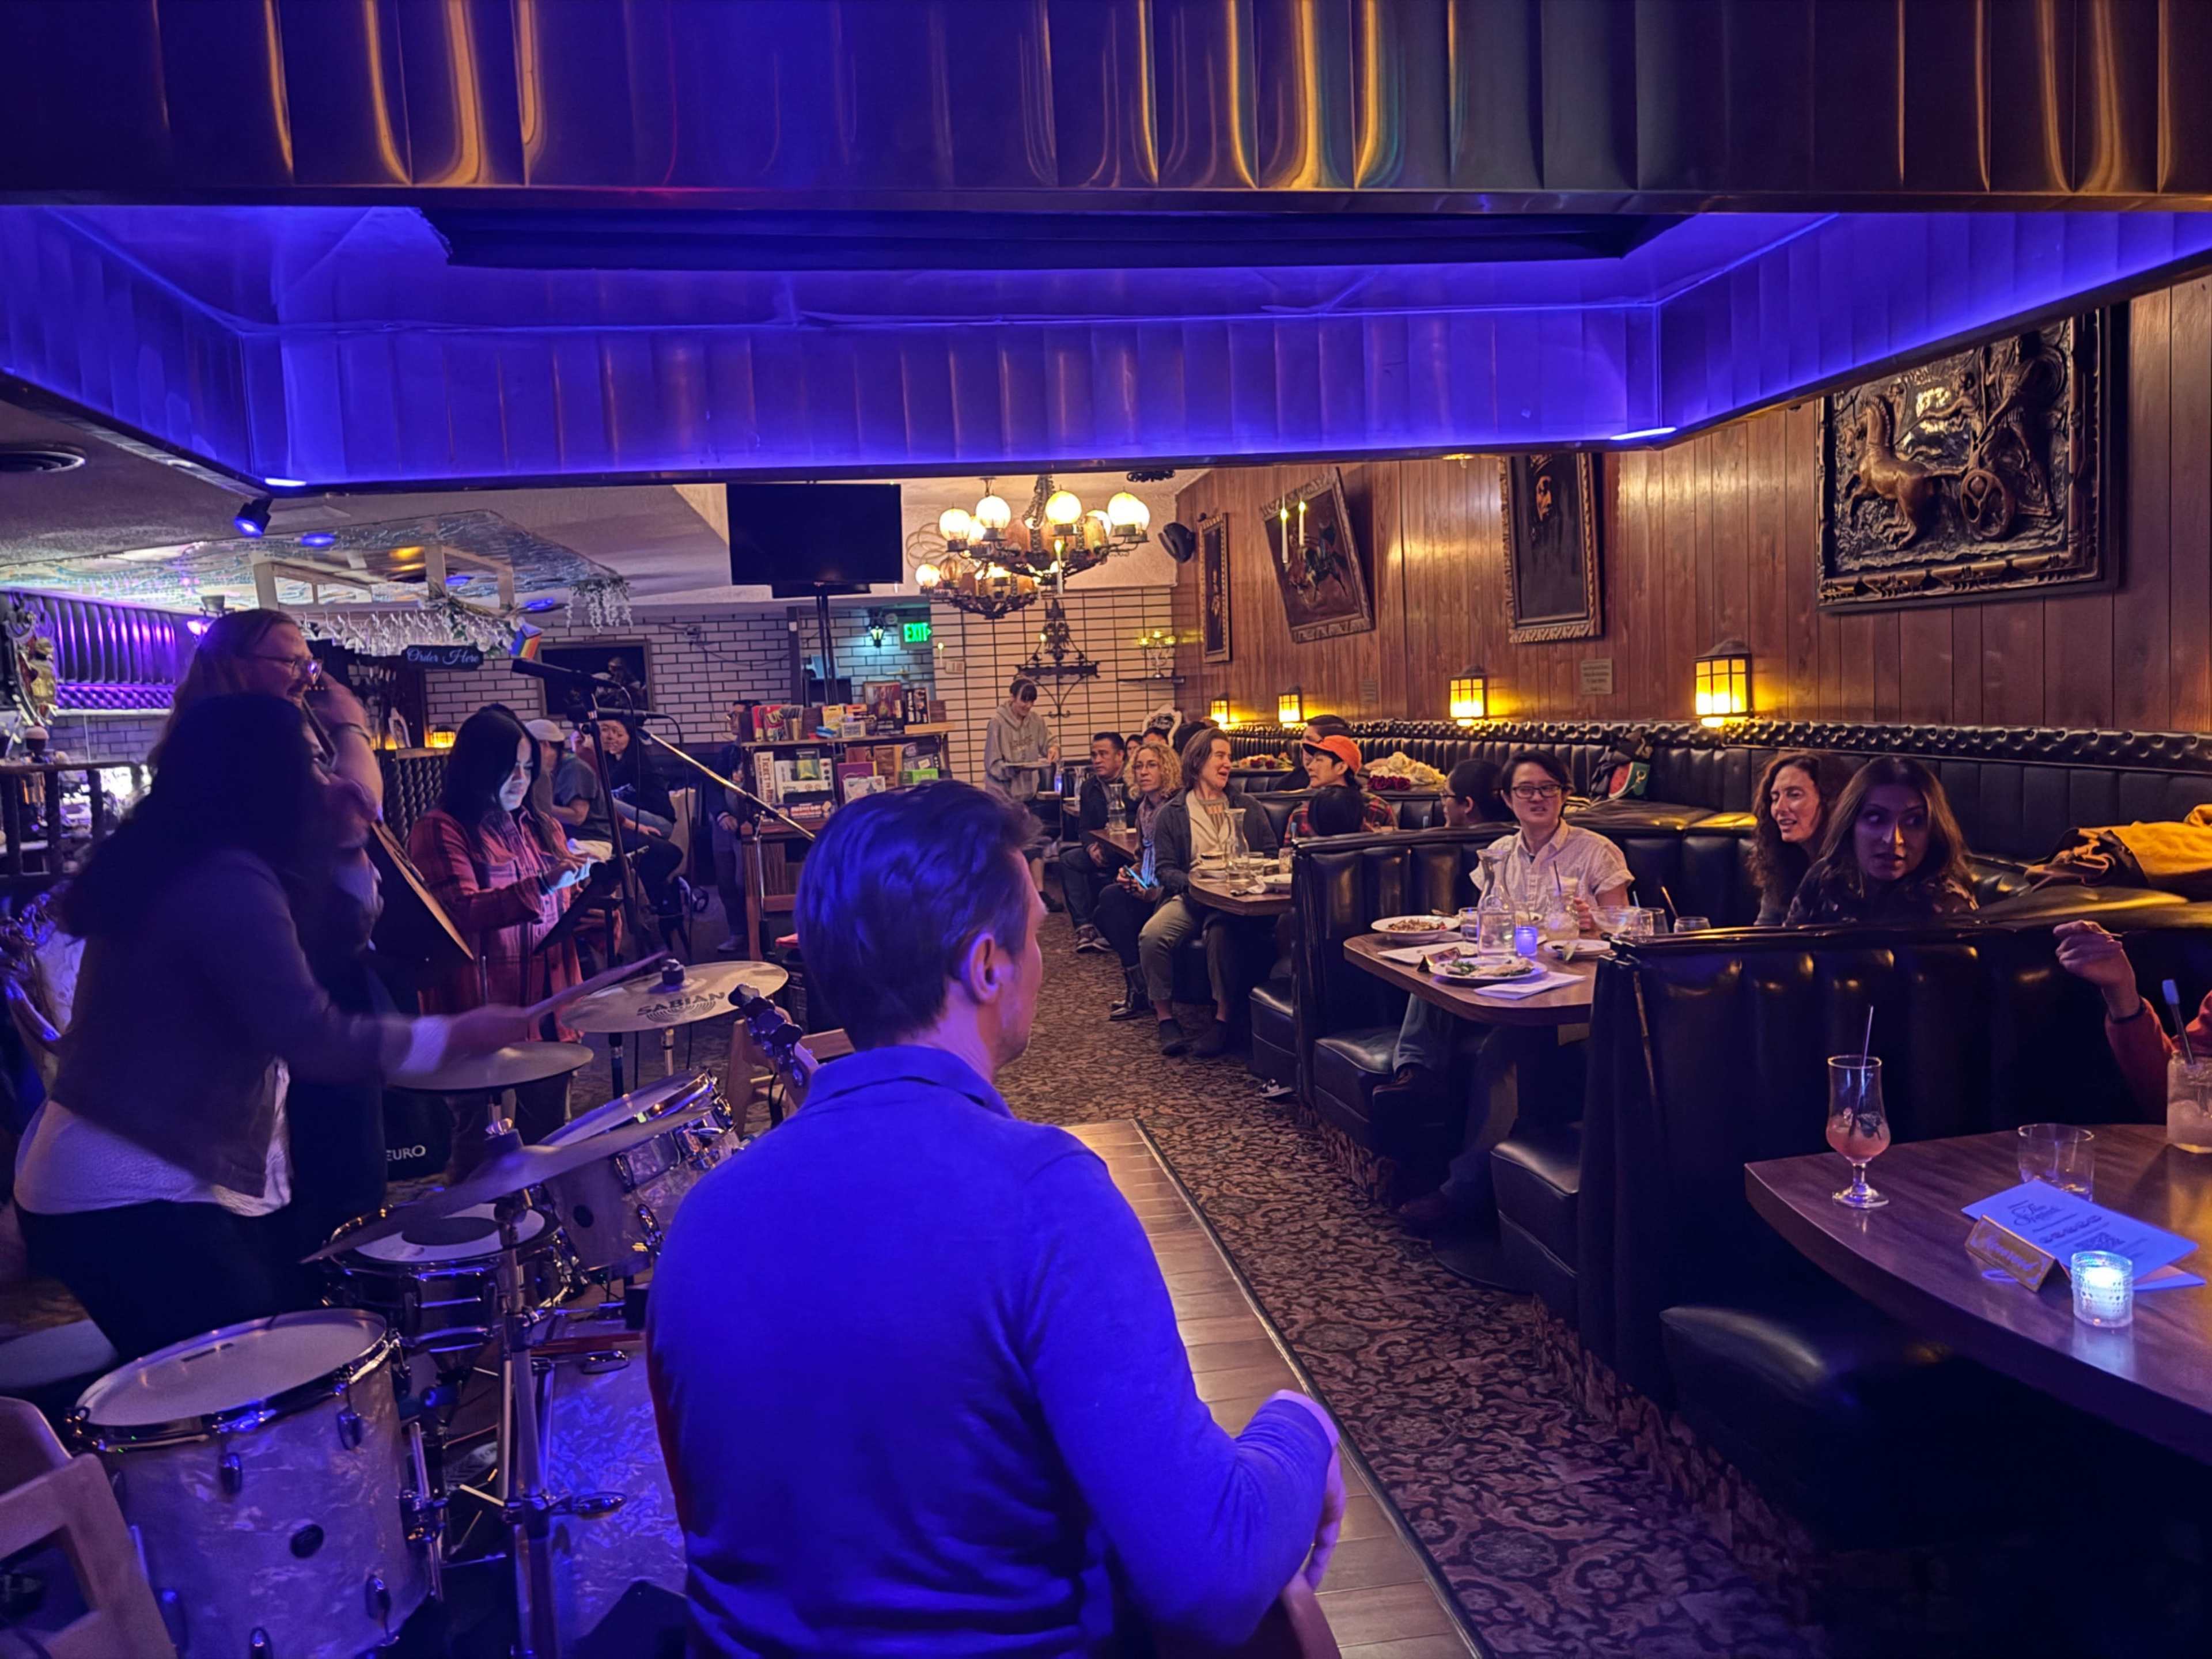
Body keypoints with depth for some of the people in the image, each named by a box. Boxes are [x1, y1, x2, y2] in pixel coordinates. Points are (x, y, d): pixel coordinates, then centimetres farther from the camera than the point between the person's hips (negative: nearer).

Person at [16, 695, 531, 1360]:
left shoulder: (165, 860, 8)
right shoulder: (225, 881, -23)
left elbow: (271, 940, 24)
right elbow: (313, 1040, -28)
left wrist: (331, 837, 14)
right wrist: (458, 1035, -19)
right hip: (133, 1199, -10)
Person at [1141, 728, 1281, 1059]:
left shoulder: (1248, 808, 19)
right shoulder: (1172, 814, 13)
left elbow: (1271, 854, 16)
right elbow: (1164, 867, 6)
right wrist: (1191, 882, -15)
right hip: (1189, 895, 1)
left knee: (1221, 932, -36)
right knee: (1152, 935, -28)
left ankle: (1223, 1019, -27)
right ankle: (1165, 1016, -15)